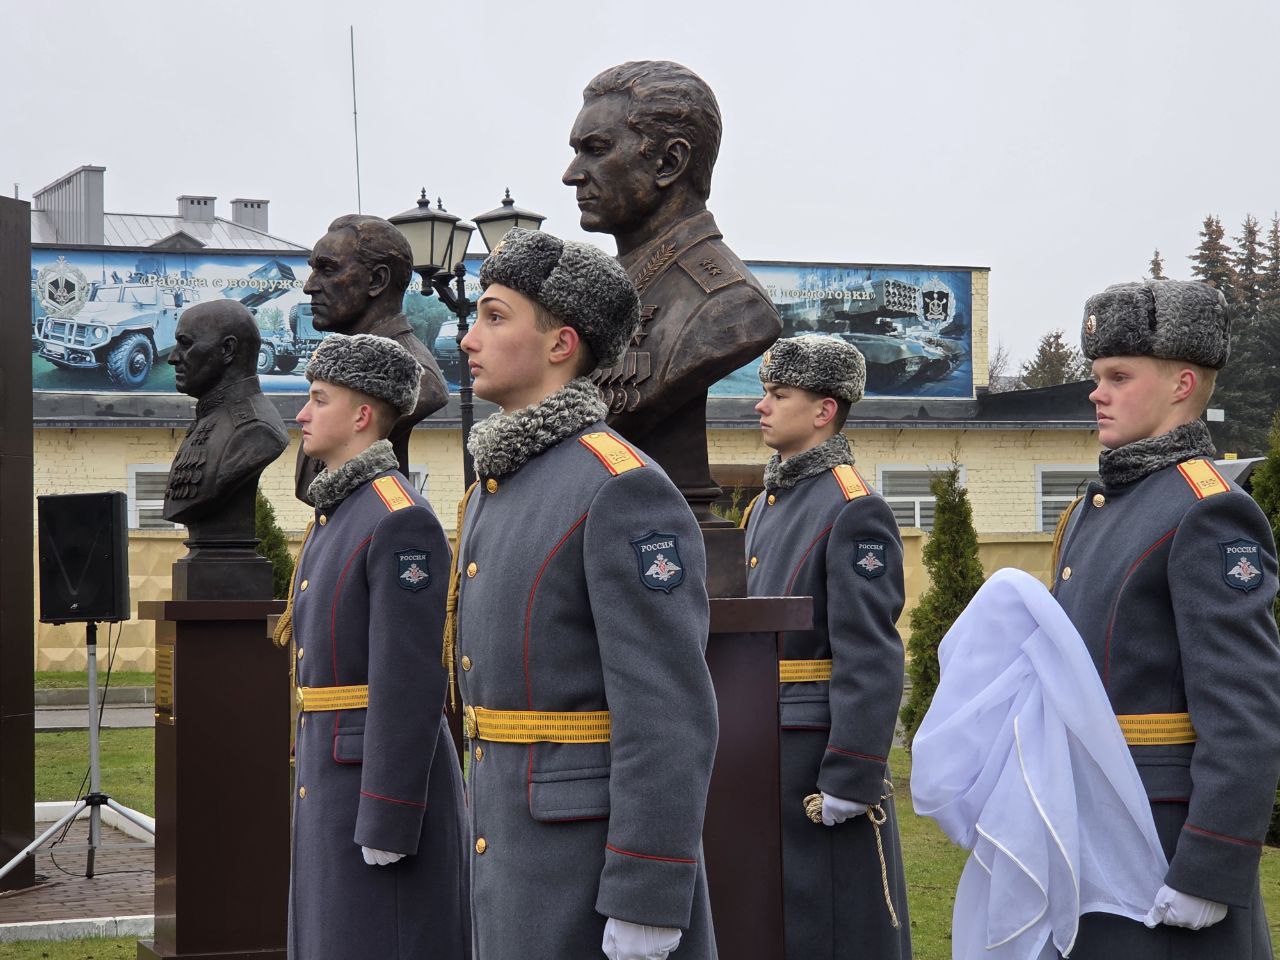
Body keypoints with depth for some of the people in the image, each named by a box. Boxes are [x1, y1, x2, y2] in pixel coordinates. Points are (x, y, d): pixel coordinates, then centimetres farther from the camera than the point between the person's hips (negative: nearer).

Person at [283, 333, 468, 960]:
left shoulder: (402, 521, -16)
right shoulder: (339, 515, 15)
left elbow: (410, 680, -21)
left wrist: (385, 824, -22)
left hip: (389, 781, -10)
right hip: (337, 775, 10)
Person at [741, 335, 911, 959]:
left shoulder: (854, 510, -13)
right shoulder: (766, 506, 15)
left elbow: (871, 660, -19)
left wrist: (849, 779, -22)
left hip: (821, 749, -9)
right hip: (764, 753, 9)